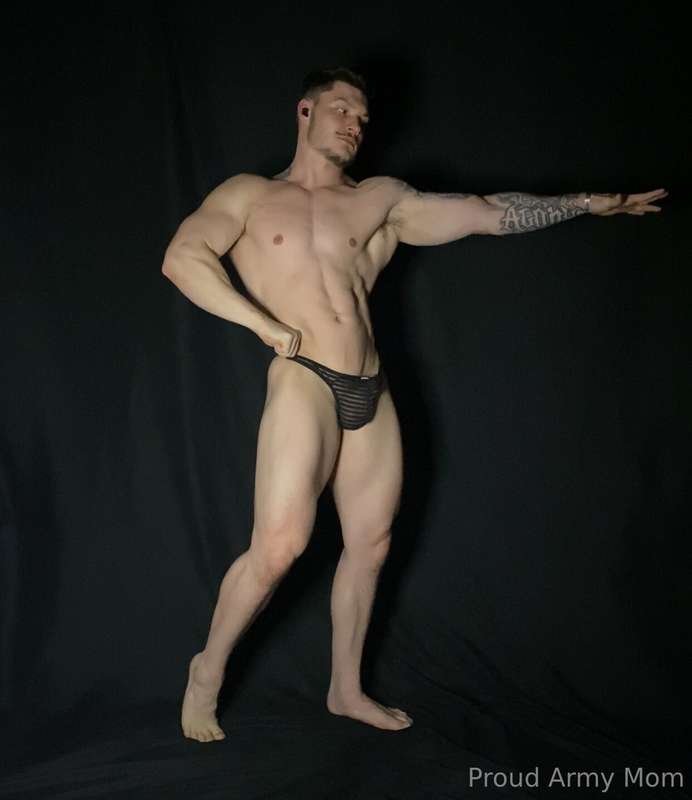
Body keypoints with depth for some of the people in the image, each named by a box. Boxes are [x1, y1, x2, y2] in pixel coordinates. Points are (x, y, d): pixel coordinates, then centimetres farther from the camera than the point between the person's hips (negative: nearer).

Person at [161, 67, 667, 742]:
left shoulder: (380, 200, 16)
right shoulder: (251, 195, 9)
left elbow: (489, 214, 15)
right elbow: (181, 259, -6)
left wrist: (586, 202, 13)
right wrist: (268, 326, -12)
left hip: (371, 391, 5)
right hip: (303, 382, -5)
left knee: (370, 545, 9)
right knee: (279, 546, -16)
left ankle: (346, 690, 27)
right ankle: (208, 672, 8)